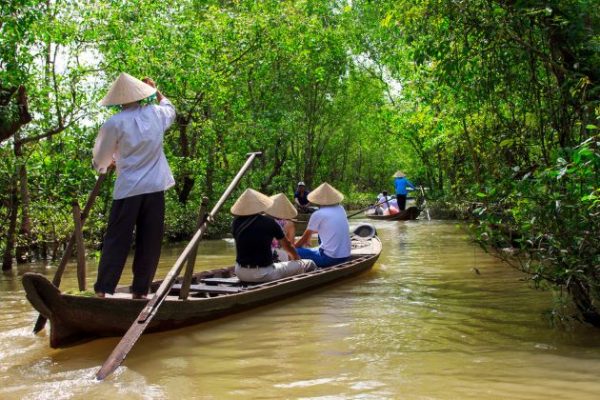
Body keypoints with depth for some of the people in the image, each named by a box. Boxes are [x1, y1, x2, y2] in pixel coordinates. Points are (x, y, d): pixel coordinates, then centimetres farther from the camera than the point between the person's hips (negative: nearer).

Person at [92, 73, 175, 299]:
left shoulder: (114, 123, -6)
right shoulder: (156, 114, 4)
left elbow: (100, 160, 5)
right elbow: (170, 108, 30)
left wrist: (104, 165, 27)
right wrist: (155, 90, 40)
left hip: (128, 189, -2)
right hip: (155, 187, 2)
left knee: (117, 240, 3)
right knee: (149, 241, 7)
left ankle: (102, 290, 2)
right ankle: (140, 290, 11)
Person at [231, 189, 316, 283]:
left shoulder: (236, 222, -1)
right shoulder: (269, 223, -11)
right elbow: (287, 245, 6)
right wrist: (296, 258, 27)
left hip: (240, 273, 5)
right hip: (264, 274, -5)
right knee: (309, 264, 3)